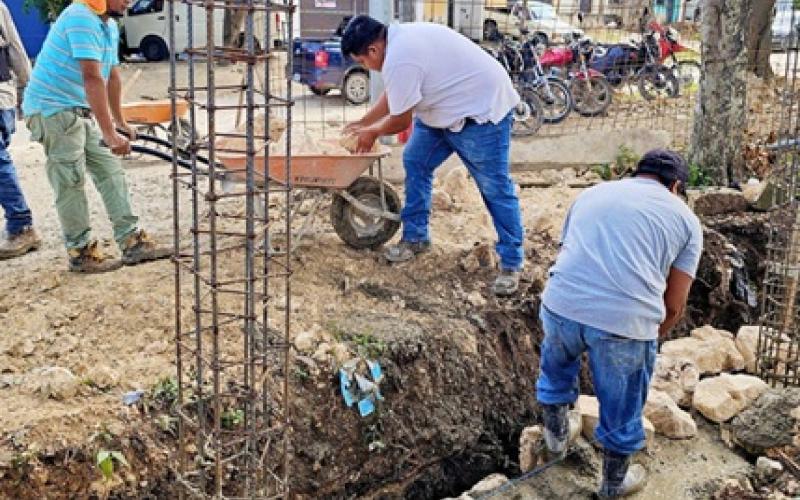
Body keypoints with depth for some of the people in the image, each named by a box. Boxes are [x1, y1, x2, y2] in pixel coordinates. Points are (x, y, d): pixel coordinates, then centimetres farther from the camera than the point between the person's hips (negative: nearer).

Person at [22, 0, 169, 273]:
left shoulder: (110, 26, 9)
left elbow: (112, 76, 19)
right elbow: (92, 79, -29)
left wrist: (120, 121, 26)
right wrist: (109, 134, -33)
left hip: (81, 111, 9)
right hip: (51, 108, -9)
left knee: (110, 171, 6)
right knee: (71, 182, -4)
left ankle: (132, 242, 8)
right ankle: (81, 252, 7)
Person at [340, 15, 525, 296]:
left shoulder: (399, 60, -28)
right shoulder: (400, 38, 3)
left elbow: (401, 121, -17)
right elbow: (392, 96, 18)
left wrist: (372, 133, 2)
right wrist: (361, 123, 22)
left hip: (481, 109, -10)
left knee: (495, 188, -5)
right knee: (414, 162, 10)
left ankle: (511, 263, 4)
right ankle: (415, 238, 21)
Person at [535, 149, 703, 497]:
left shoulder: (592, 193, 25)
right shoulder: (685, 218, 16)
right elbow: (674, 306, 13)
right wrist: (649, 338, 31)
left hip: (561, 304, 3)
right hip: (627, 321, -2)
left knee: (556, 365, 35)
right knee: (621, 412, 22)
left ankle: (556, 434, 53)